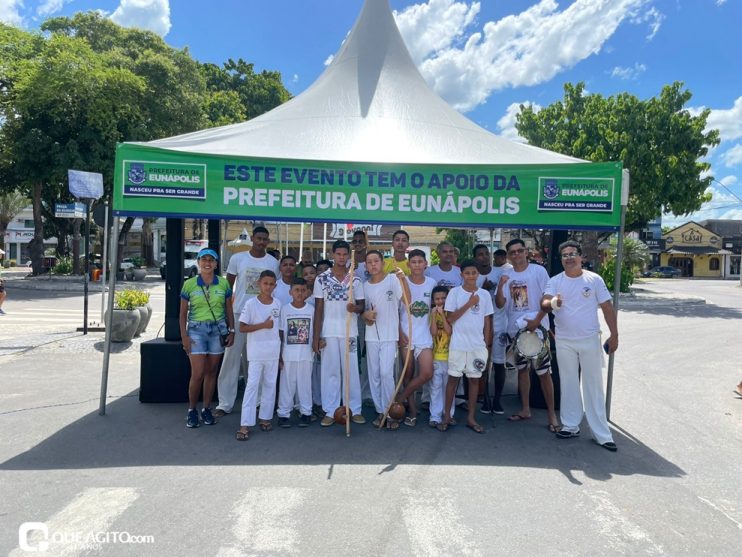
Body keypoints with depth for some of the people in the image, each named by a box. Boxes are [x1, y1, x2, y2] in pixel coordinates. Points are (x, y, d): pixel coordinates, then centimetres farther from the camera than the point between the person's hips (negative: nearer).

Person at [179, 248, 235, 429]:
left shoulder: (223, 283, 3)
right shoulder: (189, 284, -1)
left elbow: (229, 309, 10)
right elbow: (183, 313, 2)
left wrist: (232, 331, 4)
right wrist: (184, 336, -4)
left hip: (217, 329, 2)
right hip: (196, 329, -2)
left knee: (211, 372, 9)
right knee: (197, 374, -5)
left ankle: (207, 409, 21)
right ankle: (192, 410, 13)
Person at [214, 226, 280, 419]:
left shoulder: (273, 262, 4)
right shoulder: (237, 258, 1)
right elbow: (228, 287, 6)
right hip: (239, 314, -1)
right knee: (232, 358, 1)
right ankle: (225, 403, 8)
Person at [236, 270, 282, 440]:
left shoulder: (278, 304, 4)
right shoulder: (251, 303, -8)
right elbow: (242, 327, -10)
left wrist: (280, 349, 9)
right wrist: (263, 325, -18)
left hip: (273, 351, 4)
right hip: (256, 351, -4)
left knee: (270, 384, 11)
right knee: (252, 384, -6)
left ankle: (265, 417, 24)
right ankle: (245, 424, -4)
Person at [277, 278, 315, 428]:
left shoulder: (311, 310, 1)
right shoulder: (284, 309, -1)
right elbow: (280, 334, 1)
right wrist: (279, 355, -1)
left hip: (306, 355, 1)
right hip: (288, 355, -1)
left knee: (305, 383, 8)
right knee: (287, 383, 6)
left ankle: (306, 412, 19)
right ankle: (283, 413, 15)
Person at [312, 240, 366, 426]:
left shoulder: (355, 280, 3)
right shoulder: (322, 279, 1)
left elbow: (361, 306, 5)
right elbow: (318, 309, 1)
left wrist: (355, 308, -20)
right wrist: (316, 336, -3)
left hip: (349, 332, 1)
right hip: (328, 333, 0)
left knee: (351, 371, 5)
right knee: (330, 371, 4)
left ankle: (354, 410, 15)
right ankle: (330, 411, 12)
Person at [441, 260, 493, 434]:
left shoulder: (484, 294, 4)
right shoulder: (455, 292, -4)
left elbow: (487, 321, 8)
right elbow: (450, 318, -9)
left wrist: (487, 344, 7)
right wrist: (469, 304, -16)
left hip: (478, 345, 3)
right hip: (458, 345, -2)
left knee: (474, 379, 9)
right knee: (453, 378, 5)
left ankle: (471, 417, 18)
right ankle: (447, 415, 15)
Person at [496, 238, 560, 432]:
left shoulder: (538, 271, -5)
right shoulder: (506, 276, 5)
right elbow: (500, 304, -1)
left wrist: (538, 320, -16)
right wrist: (501, 286, -17)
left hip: (536, 329, -4)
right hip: (515, 330, 4)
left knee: (544, 373, -3)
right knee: (522, 369, 14)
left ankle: (552, 413, 8)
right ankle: (525, 409, 26)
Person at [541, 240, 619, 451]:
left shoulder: (594, 279, -1)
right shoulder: (555, 281, 0)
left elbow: (607, 307, 1)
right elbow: (544, 304, -15)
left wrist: (614, 335, -5)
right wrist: (552, 303, -38)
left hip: (590, 340, -1)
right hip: (564, 341, 1)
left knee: (594, 386, 4)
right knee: (569, 385, 11)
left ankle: (601, 433, 11)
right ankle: (571, 426, 24)